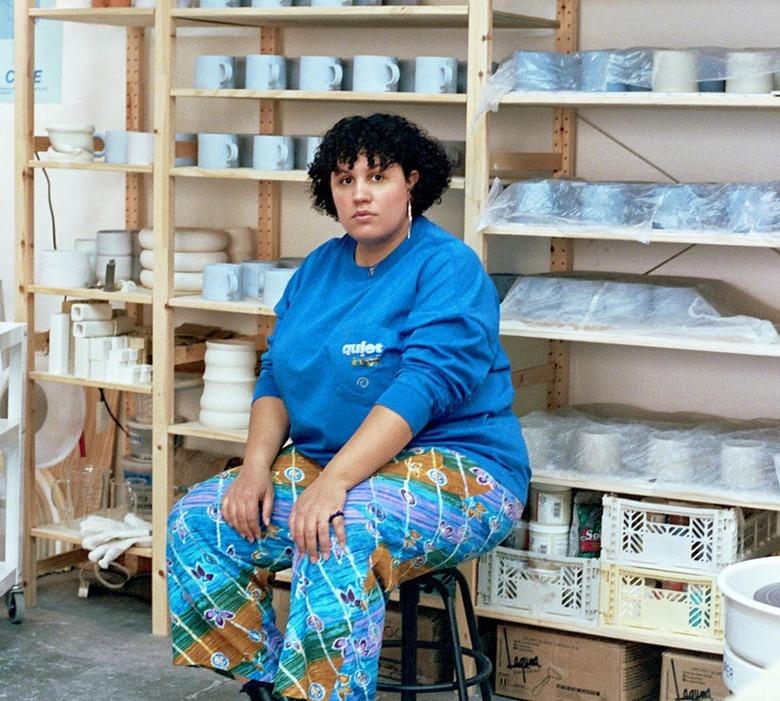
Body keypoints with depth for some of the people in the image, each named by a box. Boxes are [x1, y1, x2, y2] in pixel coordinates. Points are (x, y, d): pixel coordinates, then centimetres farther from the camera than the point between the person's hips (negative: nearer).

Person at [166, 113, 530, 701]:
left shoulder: (448, 269, -11)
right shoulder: (319, 268, 13)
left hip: (452, 468, -8)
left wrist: (333, 482, -32)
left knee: (338, 537, -37)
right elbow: (276, 375, 11)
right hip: (326, 466, 8)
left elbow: (421, 388, -23)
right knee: (195, 523, -7)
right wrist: (257, 466, -7)